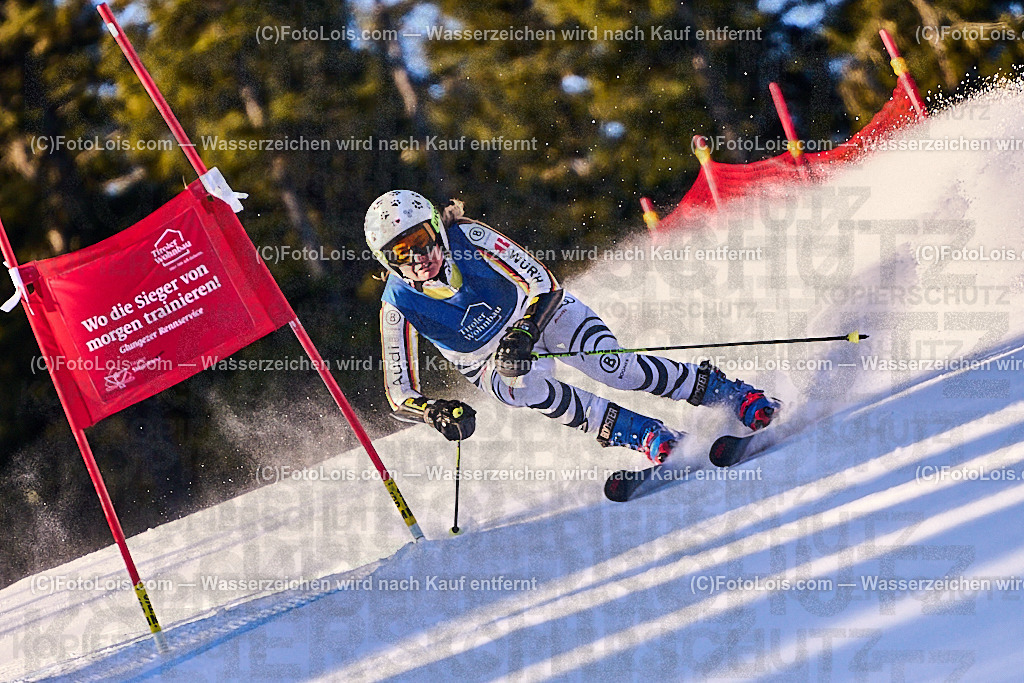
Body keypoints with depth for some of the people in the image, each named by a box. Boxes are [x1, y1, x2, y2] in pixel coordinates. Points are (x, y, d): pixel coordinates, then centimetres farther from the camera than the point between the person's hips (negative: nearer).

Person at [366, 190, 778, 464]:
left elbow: (543, 284, -27)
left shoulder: (469, 238, -27)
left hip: (542, 313, 0)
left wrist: (524, 333, -46)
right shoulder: (398, 306, -23)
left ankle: (735, 396, -13)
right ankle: (653, 440, -32)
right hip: (493, 364, 0)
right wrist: (436, 411, -42)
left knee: (612, 366, -27)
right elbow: (400, 393, -20)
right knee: (525, 386, -35)